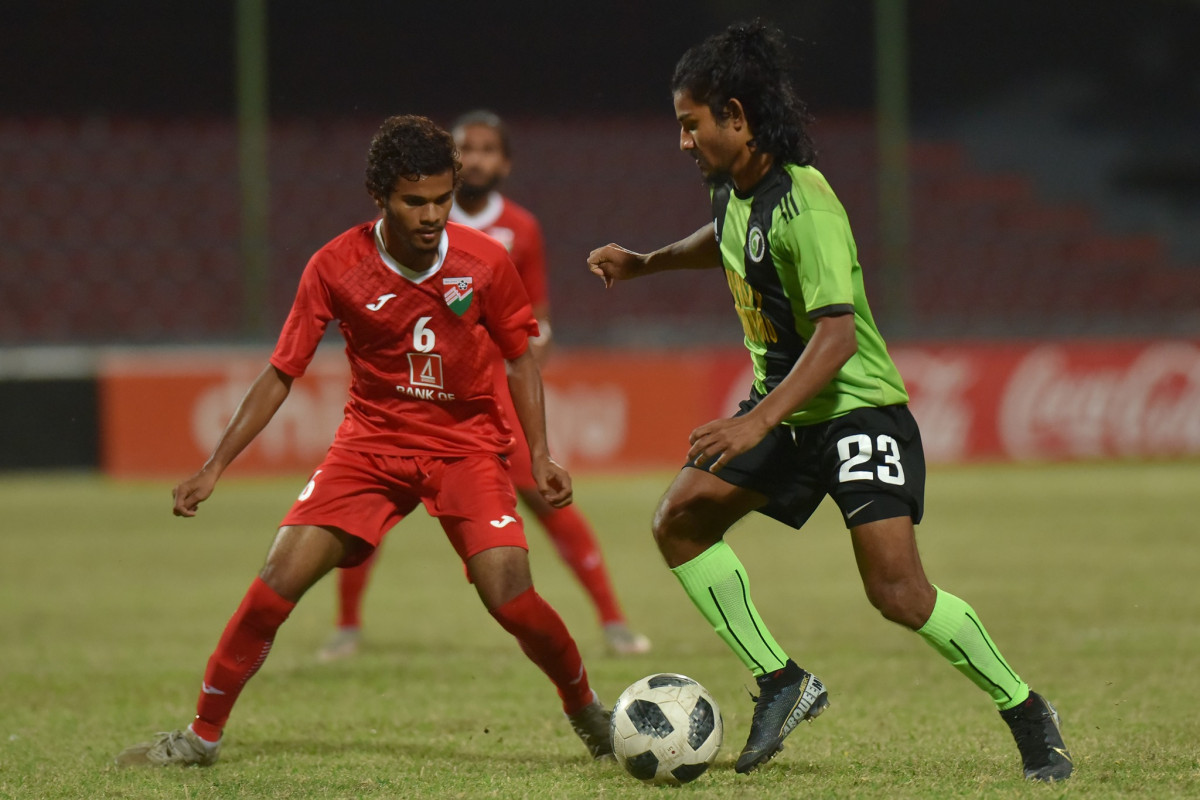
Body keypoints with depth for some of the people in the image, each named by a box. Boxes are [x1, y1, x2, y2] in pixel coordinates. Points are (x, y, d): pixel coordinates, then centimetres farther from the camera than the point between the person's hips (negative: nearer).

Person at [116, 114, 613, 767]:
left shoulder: (485, 262, -13)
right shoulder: (335, 268, -13)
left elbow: (520, 361, 4)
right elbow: (281, 374, -4)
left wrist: (540, 455, -5)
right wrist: (214, 466, -8)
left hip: (466, 443, -1)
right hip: (372, 439, 1)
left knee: (510, 597, -19)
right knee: (279, 579, -11)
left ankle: (585, 709, 9)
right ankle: (202, 735, 4)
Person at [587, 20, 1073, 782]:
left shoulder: (804, 207, -25)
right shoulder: (733, 186, 2)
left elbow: (836, 335, -33)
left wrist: (757, 422, -39)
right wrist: (646, 262, 23)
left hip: (859, 410, -9)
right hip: (781, 408, 9)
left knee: (897, 590, -17)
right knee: (680, 520, -3)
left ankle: (1025, 711, 1)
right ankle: (781, 682, 4)